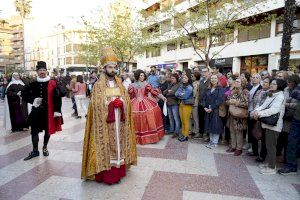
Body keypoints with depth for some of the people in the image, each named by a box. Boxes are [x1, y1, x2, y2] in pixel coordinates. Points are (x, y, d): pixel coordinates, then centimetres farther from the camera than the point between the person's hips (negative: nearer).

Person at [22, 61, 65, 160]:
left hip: (48, 111, -1)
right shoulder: (33, 84, 1)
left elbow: (62, 93, -11)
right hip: (37, 111, 2)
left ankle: (45, 148, 33)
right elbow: (24, 94, 8)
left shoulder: (52, 83, -6)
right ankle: (35, 151, 17)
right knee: (34, 130, 1)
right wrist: (33, 100, -9)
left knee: (48, 130, 12)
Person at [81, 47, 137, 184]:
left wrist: (121, 103, -12)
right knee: (106, 145, -1)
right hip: (104, 123, -4)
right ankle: (106, 174, 10)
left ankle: (118, 171, 21)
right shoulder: (98, 85, -3)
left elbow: (127, 101, 8)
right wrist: (112, 103, -18)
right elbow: (96, 104, -10)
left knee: (118, 144, 9)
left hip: (119, 121, 4)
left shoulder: (120, 84, 11)